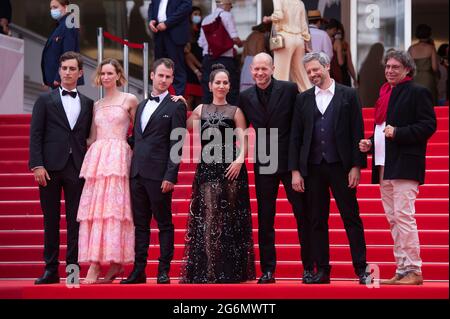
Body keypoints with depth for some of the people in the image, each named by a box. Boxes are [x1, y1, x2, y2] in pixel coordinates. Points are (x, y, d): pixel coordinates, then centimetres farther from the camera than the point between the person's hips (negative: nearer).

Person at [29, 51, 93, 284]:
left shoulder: (88, 104, 13)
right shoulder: (45, 100, 7)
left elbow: (89, 136, 12)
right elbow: (35, 134, 1)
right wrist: (37, 165, -10)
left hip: (77, 169, 1)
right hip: (50, 168, -1)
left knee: (75, 221, 1)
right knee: (51, 221, 3)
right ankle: (50, 270, 7)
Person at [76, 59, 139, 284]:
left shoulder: (129, 100, 7)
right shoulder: (96, 105, 20)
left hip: (118, 158, -5)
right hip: (96, 157, 5)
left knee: (112, 207, -12)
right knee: (93, 209, -4)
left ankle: (115, 260, -12)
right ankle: (94, 265, -7)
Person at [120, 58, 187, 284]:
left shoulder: (176, 107, -2)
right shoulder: (142, 106, 19)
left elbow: (176, 144, -8)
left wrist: (170, 176, -15)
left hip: (158, 174, -6)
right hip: (137, 172, 6)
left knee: (164, 223, 0)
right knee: (140, 223, 9)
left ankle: (164, 271, 5)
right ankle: (139, 270, 13)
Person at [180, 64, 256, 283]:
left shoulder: (235, 112, 8)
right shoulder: (201, 110, 15)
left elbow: (243, 142, 1)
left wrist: (239, 160, -16)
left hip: (231, 168, -1)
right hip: (207, 168, 1)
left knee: (231, 218, 1)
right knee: (209, 216, -6)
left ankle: (231, 271, 8)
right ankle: (209, 271, -6)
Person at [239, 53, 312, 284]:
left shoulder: (289, 90, -5)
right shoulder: (246, 97, 4)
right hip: (264, 165, 3)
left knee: (303, 215, 2)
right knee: (265, 219, 7)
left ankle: (309, 267, 10)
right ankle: (268, 270, 13)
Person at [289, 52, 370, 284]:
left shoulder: (348, 95, 3)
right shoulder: (303, 99, 10)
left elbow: (357, 133, 0)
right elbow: (295, 137, 9)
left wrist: (356, 166, -7)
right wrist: (295, 171, 2)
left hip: (341, 166, -3)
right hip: (312, 168, 3)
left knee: (351, 218, -1)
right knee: (317, 221, 6)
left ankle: (361, 269, 2)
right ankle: (322, 270, 12)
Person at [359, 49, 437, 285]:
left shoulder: (417, 93, -4)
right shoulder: (385, 94, 20)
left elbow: (429, 125, -12)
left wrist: (398, 133, -19)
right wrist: (370, 144, 11)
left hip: (404, 165, -9)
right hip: (384, 166, 9)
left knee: (403, 216, -13)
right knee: (393, 220, 9)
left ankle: (413, 271, -9)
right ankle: (401, 271, 13)